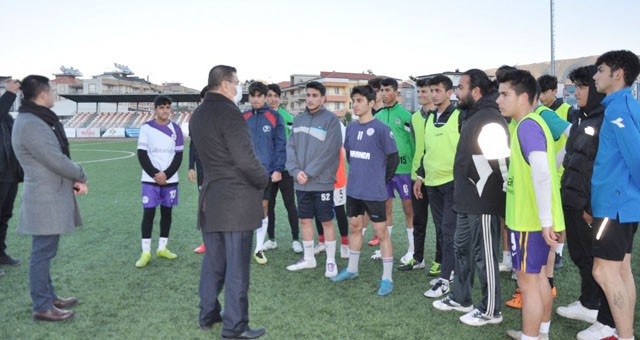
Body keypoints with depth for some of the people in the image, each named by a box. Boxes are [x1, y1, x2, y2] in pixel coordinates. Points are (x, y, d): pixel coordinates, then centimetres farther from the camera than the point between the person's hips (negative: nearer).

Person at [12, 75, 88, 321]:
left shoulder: (40, 120, 12)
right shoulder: (30, 125, -20)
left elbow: (57, 156, 13)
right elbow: (56, 161, -21)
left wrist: (73, 180, -1)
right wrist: (81, 177, -5)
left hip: (52, 196, 10)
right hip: (45, 199, -10)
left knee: (45, 252, 18)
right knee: (42, 253, -1)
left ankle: (48, 296, 30)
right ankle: (42, 307, 9)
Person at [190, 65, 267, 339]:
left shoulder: (198, 115, 11)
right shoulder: (230, 113, -16)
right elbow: (246, 160, -21)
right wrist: (264, 180, -5)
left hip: (210, 199, 8)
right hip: (237, 200, -8)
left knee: (212, 262, 18)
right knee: (237, 266, 1)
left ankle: (208, 315, 30)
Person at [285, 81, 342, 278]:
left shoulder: (331, 120, -7)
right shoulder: (298, 119, 10)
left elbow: (329, 152, -15)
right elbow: (291, 147, 6)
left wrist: (309, 173, -16)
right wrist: (296, 171, -9)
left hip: (322, 182, -5)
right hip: (301, 182, 5)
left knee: (326, 221, 3)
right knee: (305, 220, 13)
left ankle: (330, 261, 16)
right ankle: (308, 258, 27)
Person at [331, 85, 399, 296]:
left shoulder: (381, 129, -13)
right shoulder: (351, 128, 6)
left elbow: (393, 157, -8)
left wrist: (382, 179, 0)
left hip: (374, 192, -6)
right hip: (353, 189, 6)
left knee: (381, 232, 1)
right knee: (354, 228, 18)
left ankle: (387, 278, 10)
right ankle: (352, 269, 33)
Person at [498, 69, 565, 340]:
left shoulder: (527, 125, -19)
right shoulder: (533, 123, 11)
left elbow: (542, 174, -28)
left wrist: (545, 220, -26)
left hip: (529, 219, -10)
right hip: (533, 217, 10)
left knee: (527, 281, 1)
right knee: (539, 276, 20)